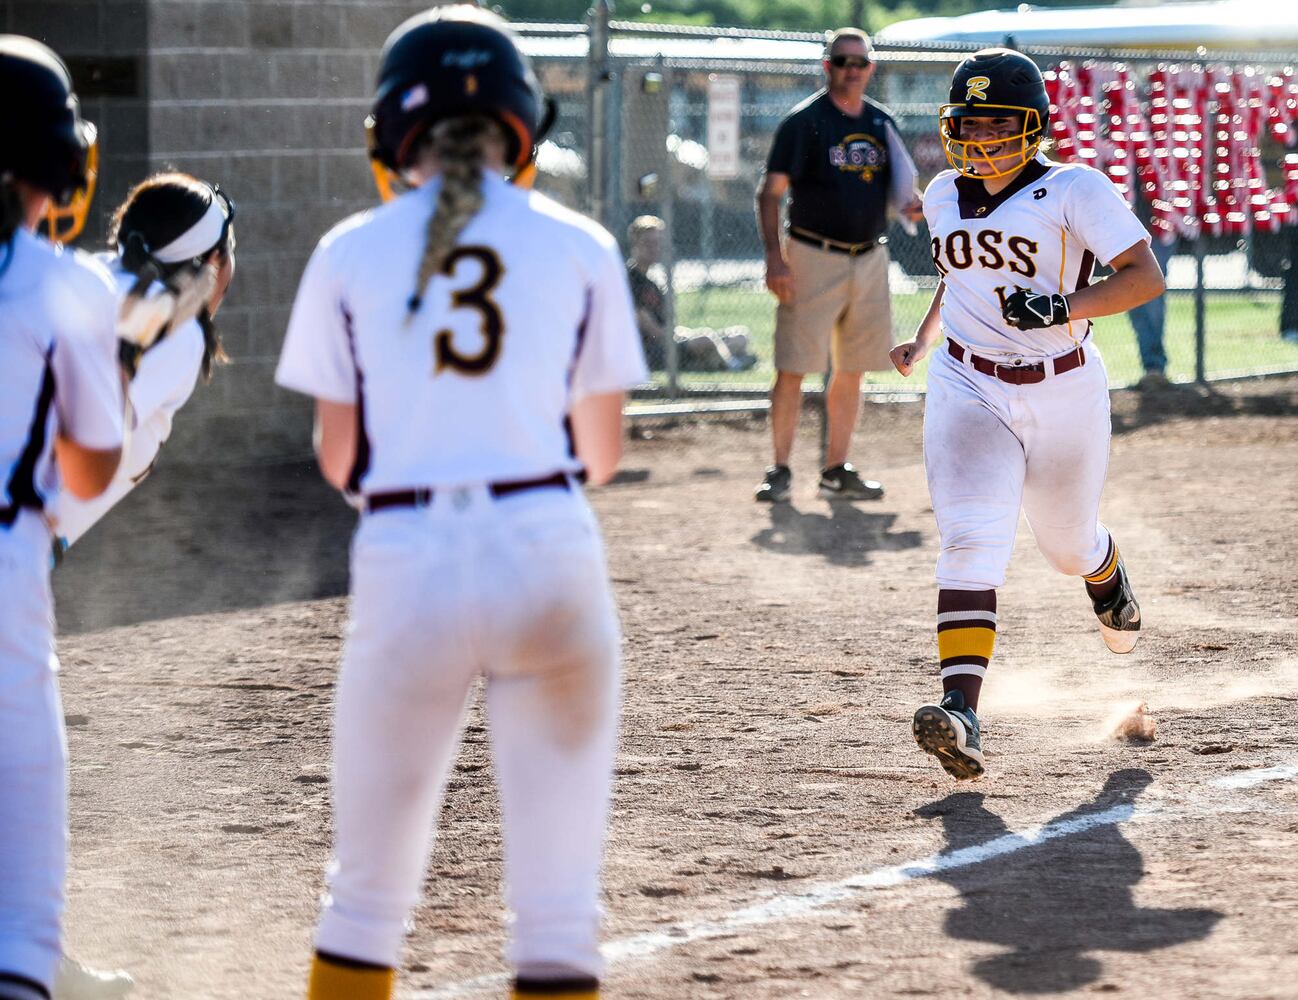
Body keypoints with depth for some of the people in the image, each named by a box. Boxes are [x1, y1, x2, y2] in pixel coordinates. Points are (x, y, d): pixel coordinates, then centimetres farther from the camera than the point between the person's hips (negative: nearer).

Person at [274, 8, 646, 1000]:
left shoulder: (350, 254, 3)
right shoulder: (578, 248, 5)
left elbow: (338, 456, 5)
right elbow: (602, 452, 8)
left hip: (406, 563, 0)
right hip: (548, 548, 0)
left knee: (369, 887, 11)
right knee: (559, 892, 5)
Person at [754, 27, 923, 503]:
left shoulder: (881, 123, 10)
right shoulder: (804, 121, -7)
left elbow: (895, 184, 21)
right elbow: (771, 192, -9)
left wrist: (911, 204, -4)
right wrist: (774, 258, -19)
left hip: (869, 259, 6)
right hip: (813, 259, -6)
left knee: (852, 371, 9)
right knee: (793, 368, -7)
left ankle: (836, 472, 16)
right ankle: (780, 470, 0)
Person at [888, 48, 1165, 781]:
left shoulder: (1073, 191, -12)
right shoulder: (946, 195, 7)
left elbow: (1146, 276, -20)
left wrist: (1063, 307, -29)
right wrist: (923, 340, 19)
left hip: (1063, 394, -2)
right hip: (968, 391, 2)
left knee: (1069, 544, 16)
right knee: (971, 542, -19)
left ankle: (1111, 588, 57)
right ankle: (962, 715, -33)